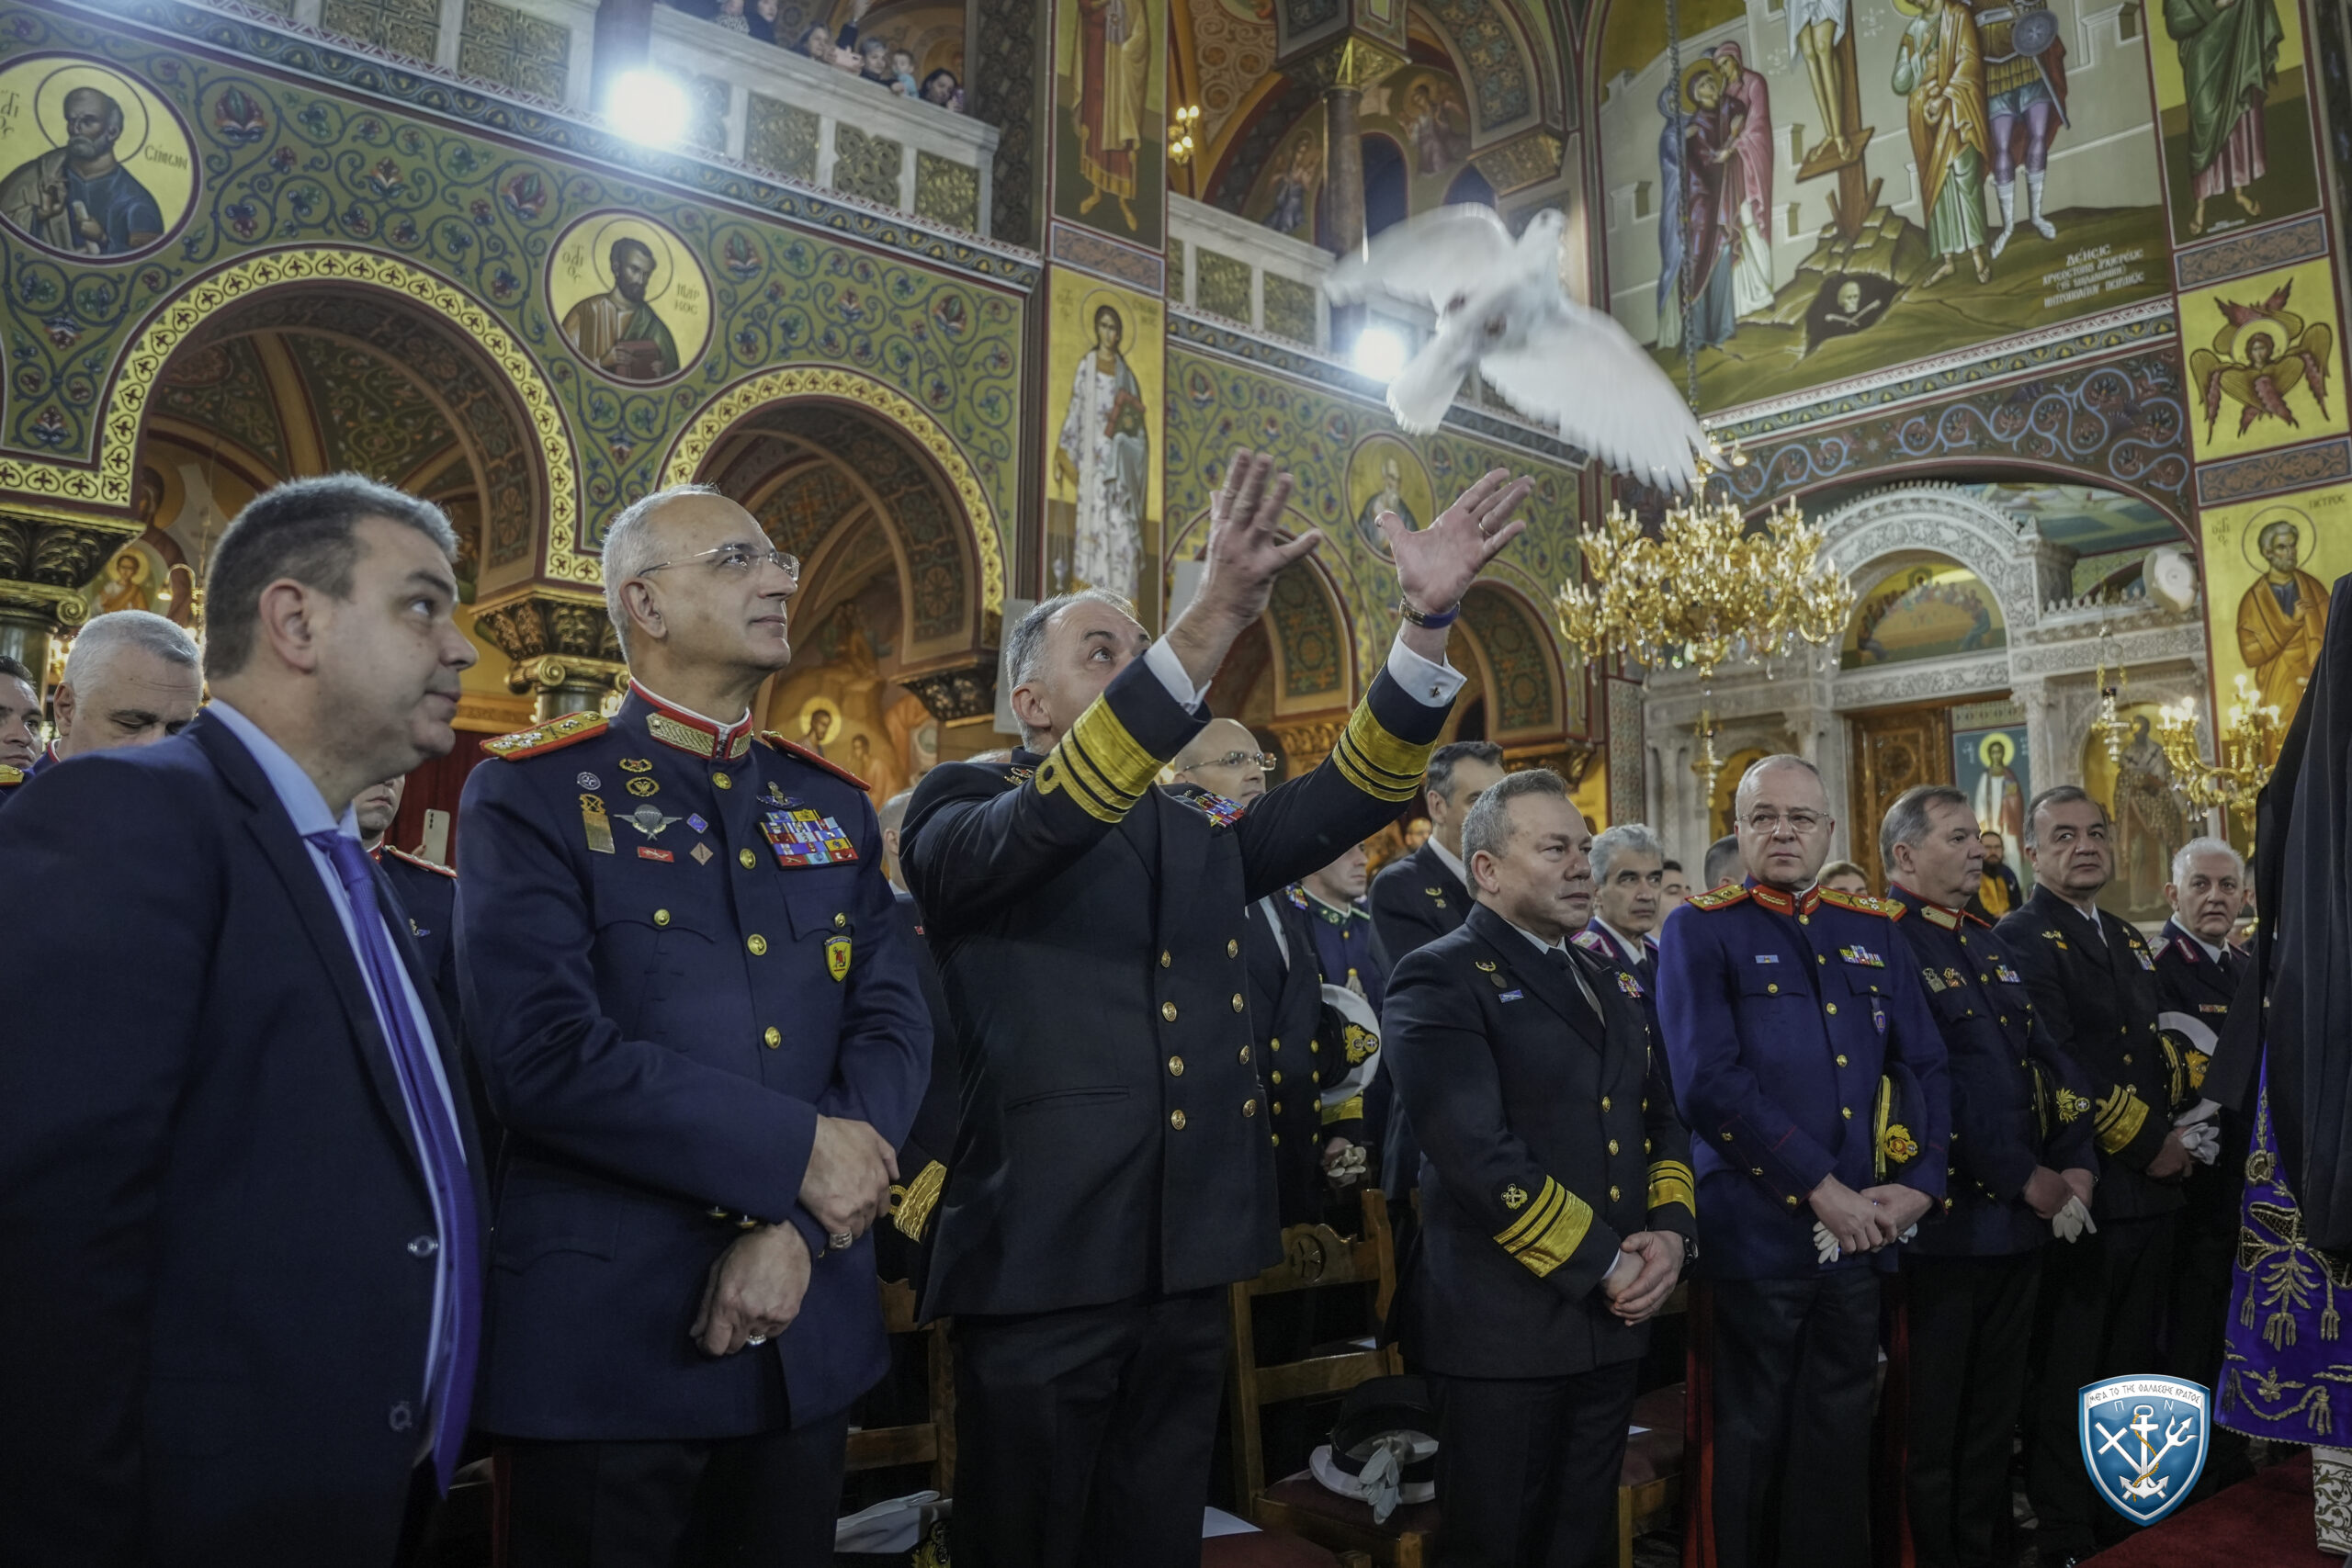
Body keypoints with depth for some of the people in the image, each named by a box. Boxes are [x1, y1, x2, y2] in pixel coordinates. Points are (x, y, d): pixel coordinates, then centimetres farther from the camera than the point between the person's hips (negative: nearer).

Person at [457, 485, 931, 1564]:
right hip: (606, 1336, -4)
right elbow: (542, 1055, -18)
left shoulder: (834, 805, 8)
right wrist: (798, 1155, -17)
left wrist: (800, 1226, -14)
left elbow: (894, 1026, 0)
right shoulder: (532, 793, -6)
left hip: (811, 1332, 5)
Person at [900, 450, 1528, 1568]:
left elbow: (1353, 792, 4)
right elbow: (1053, 816, -23)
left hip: (1187, 1268, 6)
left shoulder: (1200, 836, 15)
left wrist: (1427, 617, -9)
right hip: (1041, 1264, -5)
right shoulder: (960, 810, -2)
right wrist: (1214, 616, -34)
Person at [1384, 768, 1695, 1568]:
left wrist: (1671, 1230, -2)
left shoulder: (1601, 981, 16)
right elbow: (1477, 1154, -21)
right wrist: (1603, 1265, -16)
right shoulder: (1440, 979, -12)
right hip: (1506, 1326, -7)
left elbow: (1660, 1117, 16)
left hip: (1614, 1321, 7)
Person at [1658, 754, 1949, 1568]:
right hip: (1756, 1232, -5)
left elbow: (1925, 1066, 9)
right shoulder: (1700, 931, -6)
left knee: (1839, 1435, 16)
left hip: (1864, 1230, 5)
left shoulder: (1874, 930, 11)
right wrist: (1821, 1188, -17)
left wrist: (1917, 1184, -5)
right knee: (1751, 1441, 9)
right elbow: (1709, 1082, -16)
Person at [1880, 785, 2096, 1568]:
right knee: (1934, 1423, 7)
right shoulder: (1881, 943, -14)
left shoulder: (1988, 942, 14)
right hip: (1946, 1222, -8)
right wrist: (2026, 1179, -15)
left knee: (1994, 1412, 19)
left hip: (2022, 1216, 8)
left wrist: (2076, 1164, -2)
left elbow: (2045, 1056, 10)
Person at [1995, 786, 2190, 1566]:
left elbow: (2157, 1048, 21)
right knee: (2065, 1376, 2)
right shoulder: (2021, 939, -11)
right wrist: (2149, 1146, -12)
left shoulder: (2128, 940, 17)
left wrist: (2177, 1133, 7)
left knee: (2131, 1369, 18)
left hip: (2148, 1190, 8)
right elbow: (2061, 1067, -18)